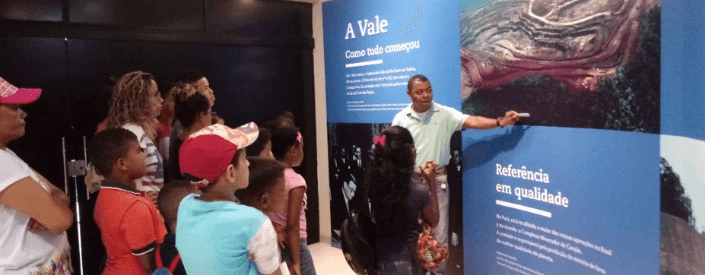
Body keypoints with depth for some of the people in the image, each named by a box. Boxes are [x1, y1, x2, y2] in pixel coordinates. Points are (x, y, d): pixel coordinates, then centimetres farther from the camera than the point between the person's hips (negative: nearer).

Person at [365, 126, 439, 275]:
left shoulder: (374, 182, -11)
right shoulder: (419, 191, -23)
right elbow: (433, 220, -4)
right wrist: (431, 181, -4)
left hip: (380, 256, 4)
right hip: (405, 260, -4)